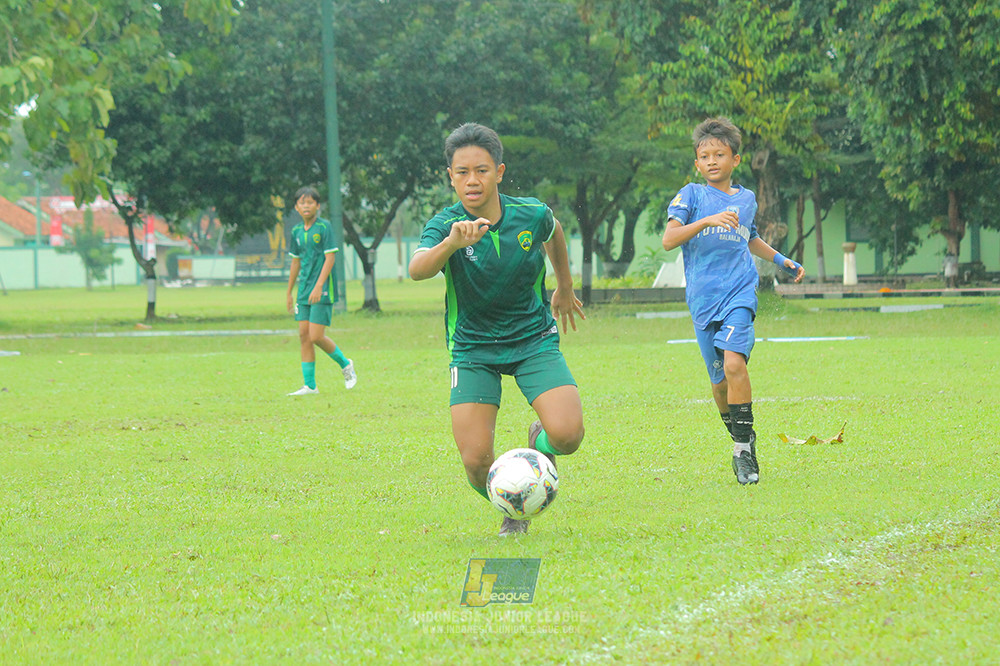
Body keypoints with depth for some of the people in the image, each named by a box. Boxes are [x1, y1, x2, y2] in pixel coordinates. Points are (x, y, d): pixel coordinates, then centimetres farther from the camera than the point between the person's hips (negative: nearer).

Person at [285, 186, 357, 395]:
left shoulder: (324, 227, -8)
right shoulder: (297, 231, 11)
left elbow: (330, 258, -13)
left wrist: (318, 287, -20)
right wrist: (289, 292, 22)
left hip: (323, 290, -6)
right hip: (305, 290, 6)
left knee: (316, 337, -11)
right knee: (304, 336, 2)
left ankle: (345, 364, 13)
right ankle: (309, 385, 6)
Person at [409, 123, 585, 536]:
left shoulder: (531, 214, -10)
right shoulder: (445, 225, -17)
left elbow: (554, 232, 16)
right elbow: (417, 270, -38)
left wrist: (565, 289, 27)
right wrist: (450, 243, -58)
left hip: (533, 338, 1)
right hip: (472, 345, -1)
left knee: (567, 434, -22)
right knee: (477, 463, -14)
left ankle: (540, 443, 18)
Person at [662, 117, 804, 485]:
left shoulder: (747, 199, 16)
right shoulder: (691, 195, 6)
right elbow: (669, 239, -8)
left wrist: (782, 260, 31)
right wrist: (706, 221, -19)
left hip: (739, 291, 0)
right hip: (703, 298, 0)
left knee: (734, 363, -22)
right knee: (719, 381, 2)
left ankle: (744, 448, -17)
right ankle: (742, 441, 24)